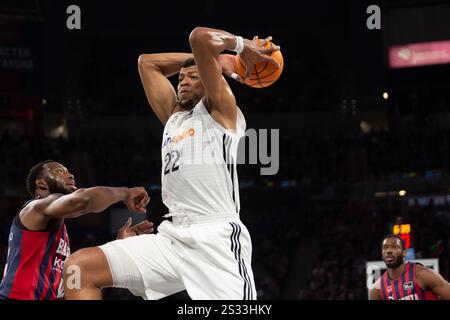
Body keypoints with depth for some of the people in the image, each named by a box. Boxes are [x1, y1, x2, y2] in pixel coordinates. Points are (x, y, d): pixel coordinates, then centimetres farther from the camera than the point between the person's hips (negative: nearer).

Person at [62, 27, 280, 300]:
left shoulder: (220, 110, 7)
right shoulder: (174, 117, 26)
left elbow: (201, 37, -4)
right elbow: (147, 62, 34)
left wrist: (241, 45, 14)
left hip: (217, 238, -6)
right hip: (172, 237, 6)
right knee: (80, 267, -8)